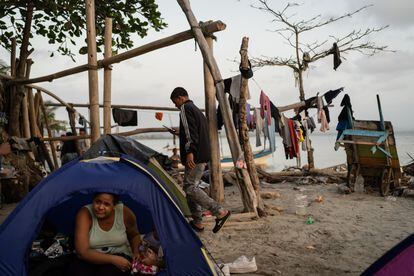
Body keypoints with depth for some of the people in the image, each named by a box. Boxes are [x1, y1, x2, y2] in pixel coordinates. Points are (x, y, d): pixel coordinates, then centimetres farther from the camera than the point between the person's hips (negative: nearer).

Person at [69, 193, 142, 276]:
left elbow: (134, 235, 9)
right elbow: (82, 252, -21)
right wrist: (113, 259, -25)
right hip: (91, 259, 1)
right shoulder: (85, 213, -17)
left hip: (119, 256, 0)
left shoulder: (125, 213, -12)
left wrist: (136, 252, -9)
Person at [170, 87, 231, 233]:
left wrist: (190, 151, -26)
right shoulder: (198, 111, 24)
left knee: (190, 187, -11)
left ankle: (220, 212, -13)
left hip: (194, 156, -10)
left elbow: (190, 131, -20)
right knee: (192, 186, 12)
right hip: (203, 155, 10)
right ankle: (197, 222, 15)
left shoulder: (185, 108, -6)